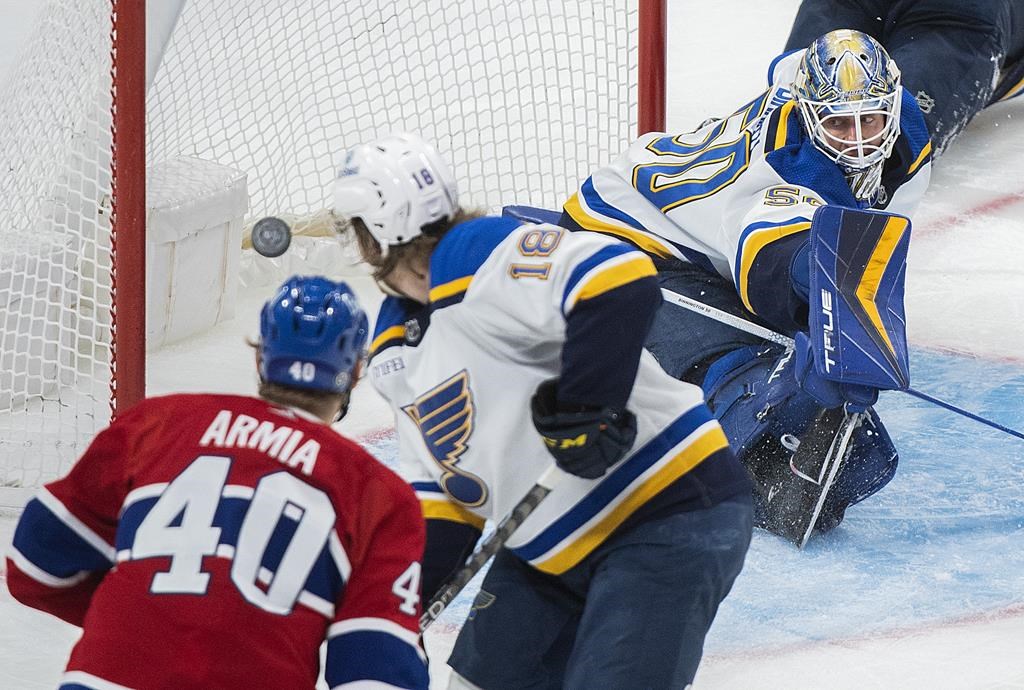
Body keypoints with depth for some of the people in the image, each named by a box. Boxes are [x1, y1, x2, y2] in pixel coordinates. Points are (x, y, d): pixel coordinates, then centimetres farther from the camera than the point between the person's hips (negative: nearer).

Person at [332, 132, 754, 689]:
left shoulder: (477, 261, -20)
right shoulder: (396, 350, 12)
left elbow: (619, 280, -35)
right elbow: (440, 487, 14)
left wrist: (581, 409, -34)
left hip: (671, 516, -11)